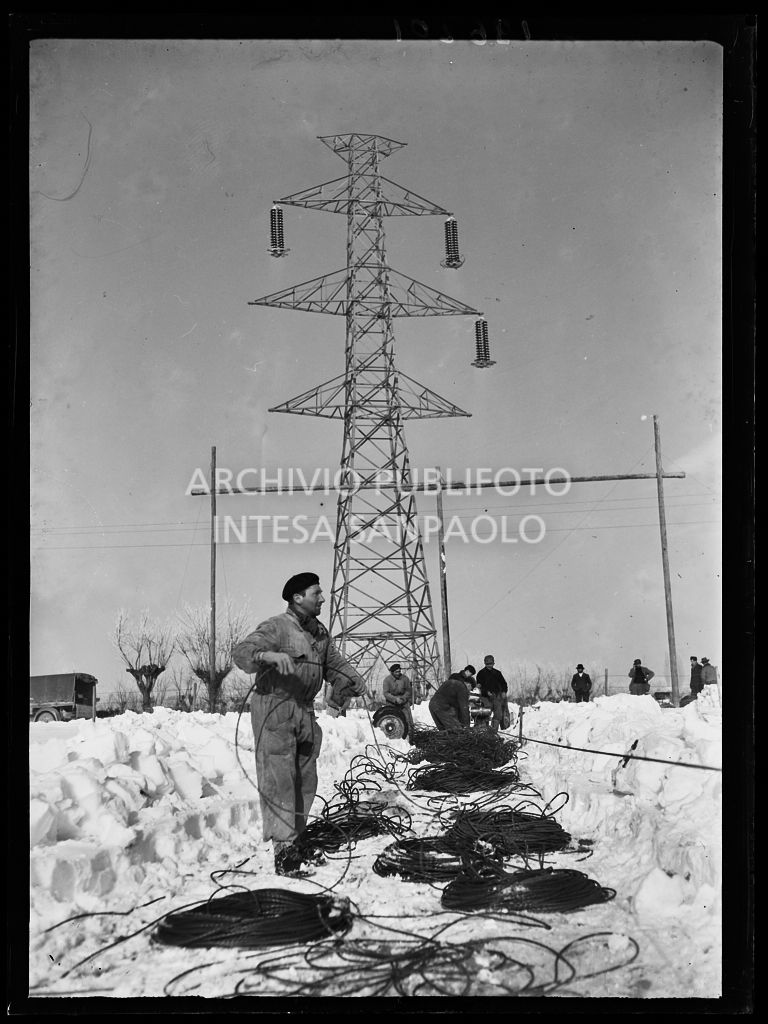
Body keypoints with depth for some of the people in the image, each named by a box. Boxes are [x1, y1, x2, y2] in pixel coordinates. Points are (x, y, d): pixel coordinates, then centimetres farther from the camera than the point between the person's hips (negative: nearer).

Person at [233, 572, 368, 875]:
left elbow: (334, 663, 21)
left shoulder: (320, 632, 13)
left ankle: (295, 840, 25)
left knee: (305, 780, 13)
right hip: (274, 710, -8)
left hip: (305, 711, 8)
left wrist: (353, 681, 2)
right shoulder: (276, 628, -13)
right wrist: (269, 655, -44)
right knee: (279, 779, -10)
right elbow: (241, 653, -24)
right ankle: (283, 849, -9)